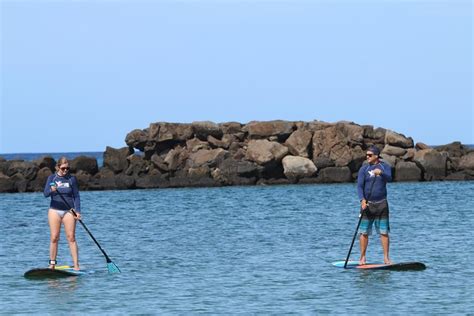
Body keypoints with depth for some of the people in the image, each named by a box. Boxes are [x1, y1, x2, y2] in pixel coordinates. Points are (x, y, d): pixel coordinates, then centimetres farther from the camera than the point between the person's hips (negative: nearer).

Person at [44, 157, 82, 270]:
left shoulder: (72, 179, 4)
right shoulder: (52, 178, 4)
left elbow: (76, 196, 5)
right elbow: (45, 194, -6)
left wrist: (77, 211, -7)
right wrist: (51, 190, -29)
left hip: (68, 211, 0)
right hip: (54, 210, 0)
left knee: (71, 237, -6)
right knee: (54, 238, -1)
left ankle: (76, 265, -9)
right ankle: (52, 264, 7)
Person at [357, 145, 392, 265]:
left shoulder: (385, 167, 3)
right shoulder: (364, 169, 1)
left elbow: (389, 178, -17)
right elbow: (359, 186, -7)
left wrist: (381, 173, -39)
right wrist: (362, 200, -24)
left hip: (381, 204, 0)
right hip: (367, 204, 0)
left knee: (384, 232, 1)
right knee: (364, 232, -1)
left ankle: (386, 258, 5)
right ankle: (362, 257, 7)